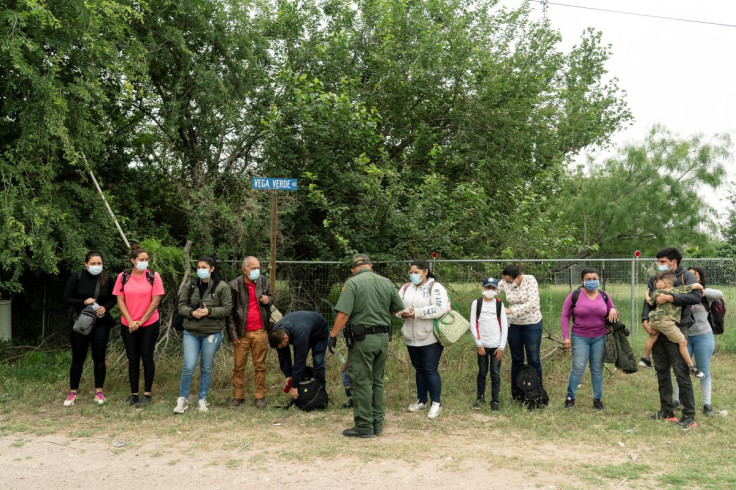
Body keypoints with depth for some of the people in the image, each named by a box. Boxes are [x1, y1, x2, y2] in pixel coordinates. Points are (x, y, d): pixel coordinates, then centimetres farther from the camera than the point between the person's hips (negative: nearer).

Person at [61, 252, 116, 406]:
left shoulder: (107, 280, 0)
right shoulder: (76, 278, -6)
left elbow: (113, 299, 10)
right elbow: (66, 299, -5)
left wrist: (105, 307, -11)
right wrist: (83, 302, -21)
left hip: (101, 324, 2)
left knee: (99, 358, 4)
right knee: (78, 358, 4)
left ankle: (99, 392, 14)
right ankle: (73, 392, 17)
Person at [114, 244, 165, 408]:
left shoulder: (153, 276, -6)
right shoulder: (123, 277, 0)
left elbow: (155, 301, -8)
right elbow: (120, 300, 0)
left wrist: (141, 321, -9)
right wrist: (130, 322, -9)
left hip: (149, 324, -2)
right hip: (128, 326, 2)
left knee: (147, 358, 3)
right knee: (132, 359, 9)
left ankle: (147, 394, 12)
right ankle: (133, 394, 19)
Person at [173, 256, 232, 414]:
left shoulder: (222, 287, -4)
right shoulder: (191, 285, 5)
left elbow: (227, 308, -6)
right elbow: (181, 305, 6)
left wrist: (209, 311, -19)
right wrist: (191, 312, -14)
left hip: (212, 333, -1)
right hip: (191, 332, 1)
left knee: (206, 368, 9)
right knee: (189, 367, -6)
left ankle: (202, 399, 23)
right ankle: (182, 399, 11)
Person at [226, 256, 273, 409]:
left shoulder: (263, 282, 7)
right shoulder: (234, 285, -3)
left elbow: (270, 297, 23)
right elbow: (230, 312, -1)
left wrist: (268, 300, -3)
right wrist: (233, 334, -5)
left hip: (260, 332, 2)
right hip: (242, 333, -2)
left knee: (260, 366, 6)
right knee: (238, 366, 4)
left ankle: (260, 396, 14)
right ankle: (238, 396, 16)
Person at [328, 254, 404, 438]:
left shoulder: (353, 283, -10)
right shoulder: (387, 283, 6)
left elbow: (343, 314, -18)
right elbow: (398, 308, 16)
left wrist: (333, 335, -11)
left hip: (362, 340, -6)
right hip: (383, 338, 6)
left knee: (362, 382, 2)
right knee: (377, 381, 16)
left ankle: (364, 426, 6)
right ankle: (378, 424, 22)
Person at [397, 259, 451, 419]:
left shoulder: (435, 287, -9)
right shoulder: (407, 288, 10)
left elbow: (440, 309, -21)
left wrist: (417, 313, -22)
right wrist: (402, 313, -11)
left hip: (430, 338, -6)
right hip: (411, 338, 6)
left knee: (430, 370, -2)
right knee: (419, 369, 16)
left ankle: (436, 403, 10)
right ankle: (421, 401, 29)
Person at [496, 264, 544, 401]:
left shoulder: (530, 280, -20)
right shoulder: (504, 283, -9)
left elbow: (533, 304, -29)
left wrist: (511, 310, -32)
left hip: (532, 324, -3)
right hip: (513, 325, 3)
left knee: (534, 360, 3)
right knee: (517, 360, 10)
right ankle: (516, 393, 20)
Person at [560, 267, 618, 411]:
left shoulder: (604, 296, 8)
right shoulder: (574, 295, -2)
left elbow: (612, 315, 18)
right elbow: (565, 316, -1)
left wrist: (614, 311, -7)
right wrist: (566, 336, -7)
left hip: (600, 338, 3)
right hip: (580, 338, -3)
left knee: (597, 369, 7)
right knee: (578, 368, -7)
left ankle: (598, 399, 18)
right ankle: (570, 397, 8)